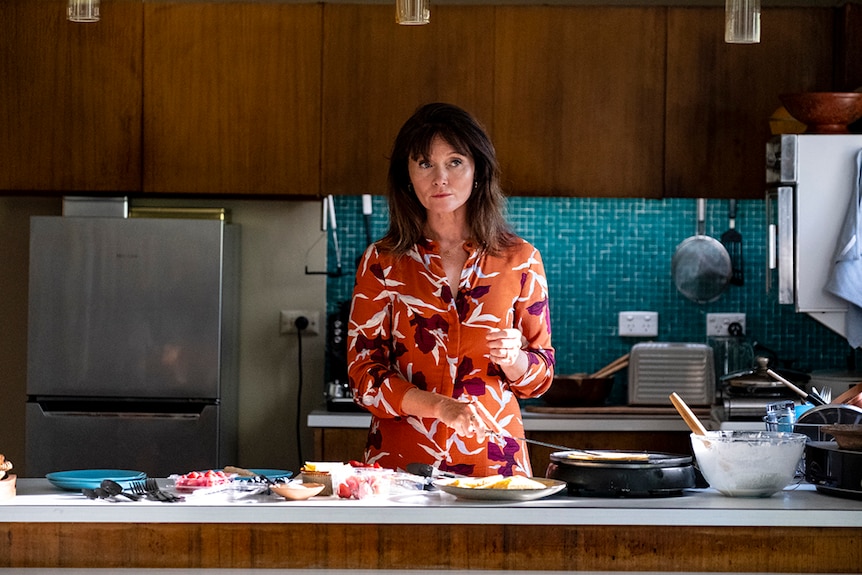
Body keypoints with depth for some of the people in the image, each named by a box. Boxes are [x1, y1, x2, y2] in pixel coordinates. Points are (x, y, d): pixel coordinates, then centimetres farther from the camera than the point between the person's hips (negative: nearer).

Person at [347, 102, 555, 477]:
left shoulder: (519, 260, 7)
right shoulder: (381, 263, 5)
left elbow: (541, 376, 13)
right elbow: (364, 376, 1)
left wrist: (513, 359, -9)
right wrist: (441, 406, -13)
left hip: (492, 457, 1)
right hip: (400, 458, -1)